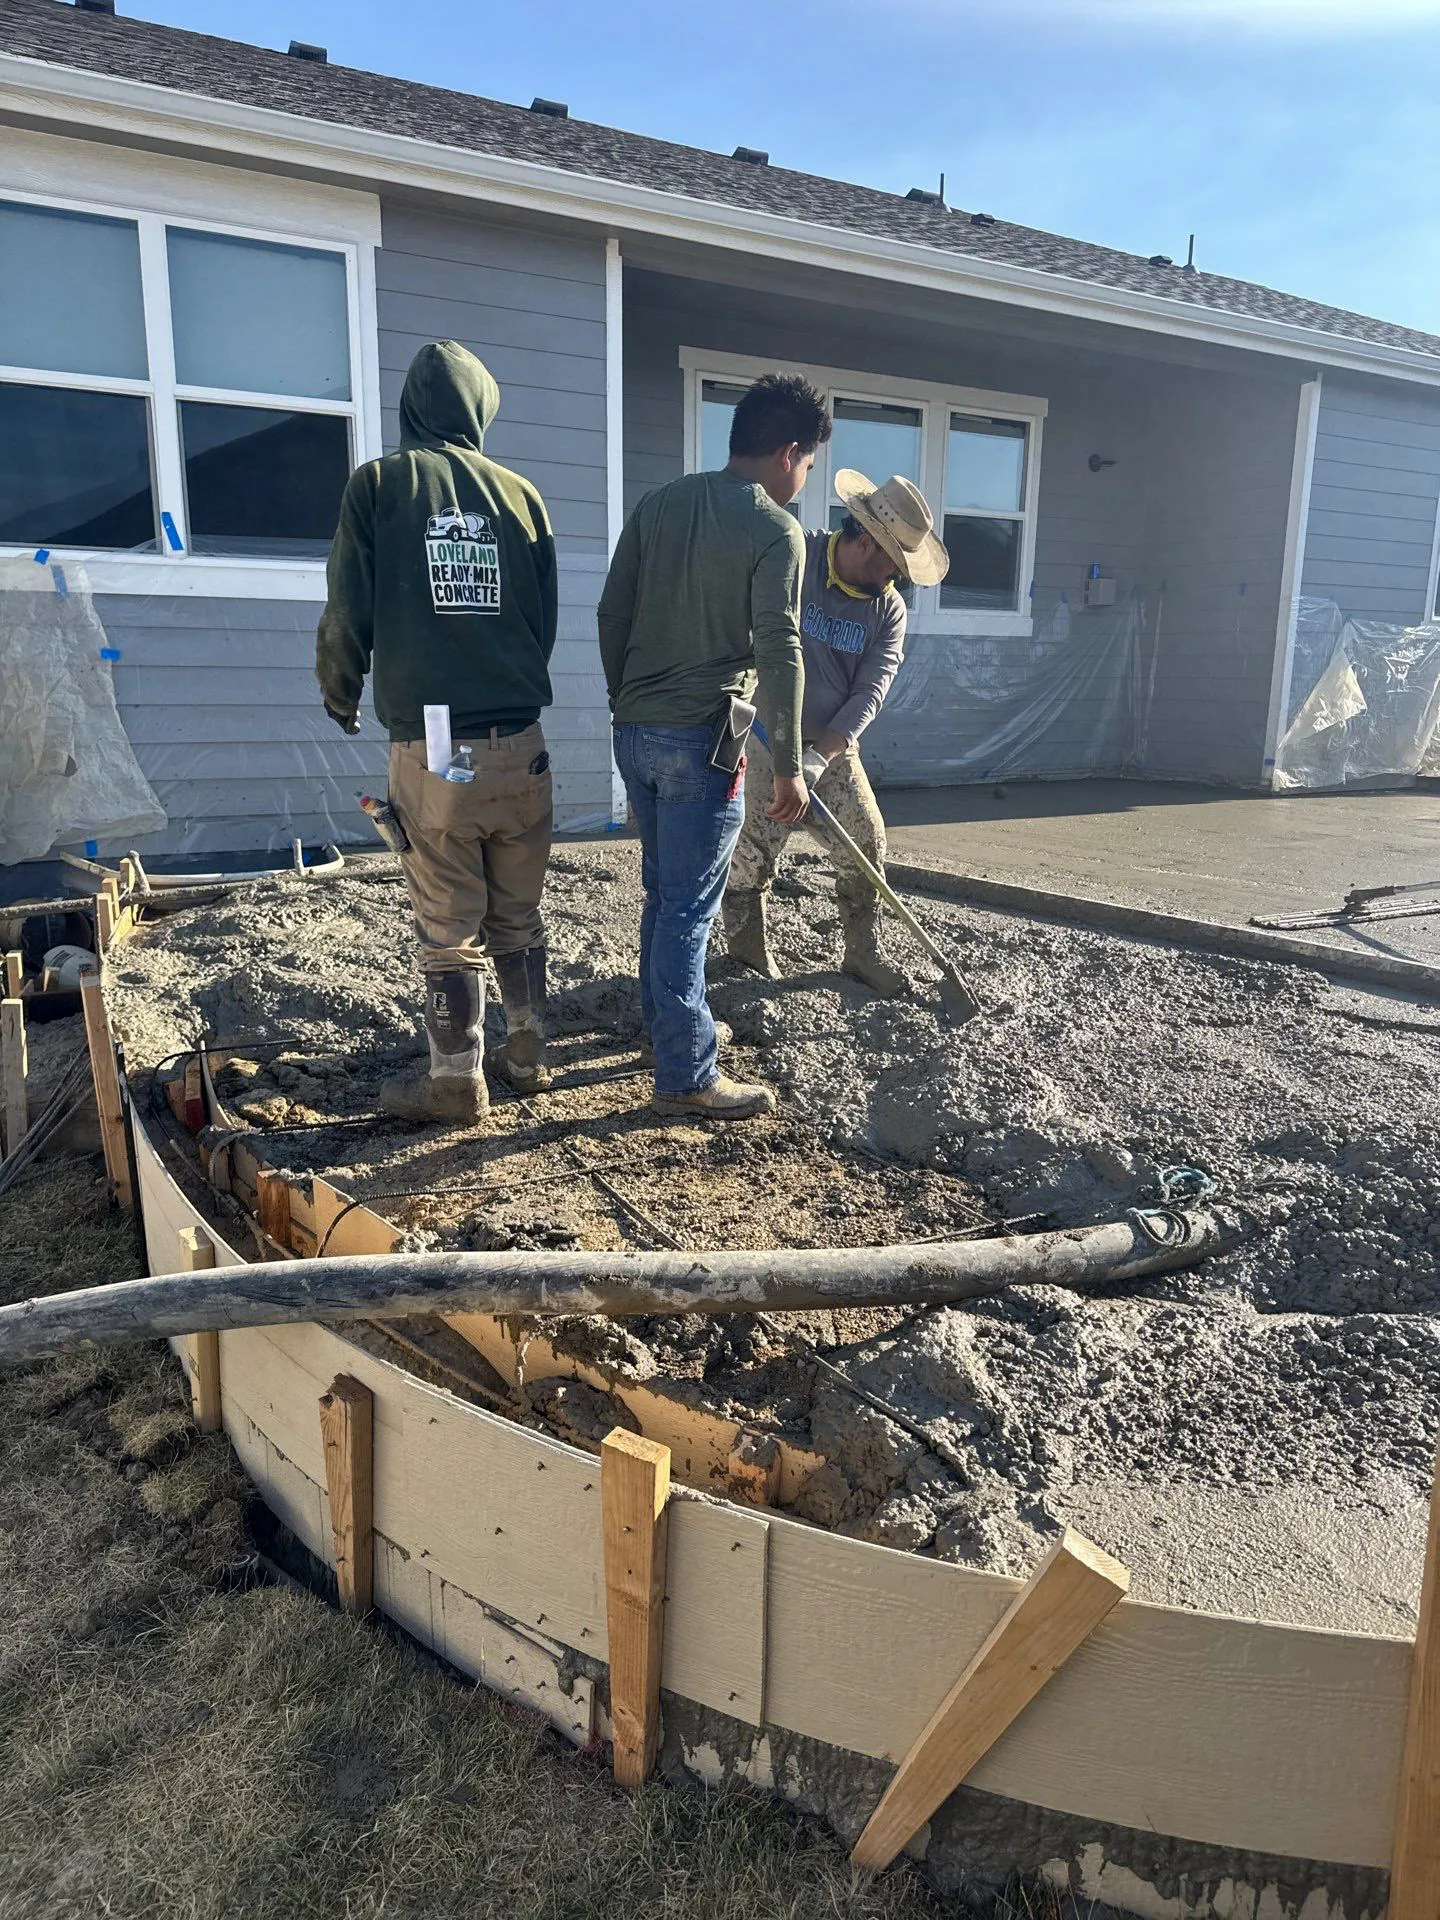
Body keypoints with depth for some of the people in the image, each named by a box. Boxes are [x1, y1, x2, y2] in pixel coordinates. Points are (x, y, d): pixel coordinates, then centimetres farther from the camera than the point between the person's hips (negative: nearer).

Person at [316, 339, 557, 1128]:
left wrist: (340, 694, 18)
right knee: (518, 917, 15)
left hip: (430, 748, -3)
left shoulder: (379, 483, -1)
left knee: (450, 929, 4)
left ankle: (455, 1080, 12)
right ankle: (528, 1053, 26)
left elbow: (348, 616, -1)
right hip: (520, 744, 3)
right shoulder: (520, 494, 7)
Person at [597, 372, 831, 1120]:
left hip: (635, 731, 7)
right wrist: (788, 768, -9)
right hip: (701, 741, -7)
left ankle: (664, 1025, 33)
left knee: (663, 894, 19)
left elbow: (612, 615, 11)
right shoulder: (775, 530, -9)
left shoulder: (660, 503, 10)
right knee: (689, 909, -3)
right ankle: (686, 1076, 4)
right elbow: (778, 657, -14)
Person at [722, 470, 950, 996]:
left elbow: (871, 691, -10)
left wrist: (819, 758, -22)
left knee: (867, 842, 2)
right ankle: (747, 948, 22)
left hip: (833, 745, 4)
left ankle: (863, 952, 18)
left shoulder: (889, 609, -2)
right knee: (753, 855, 0)